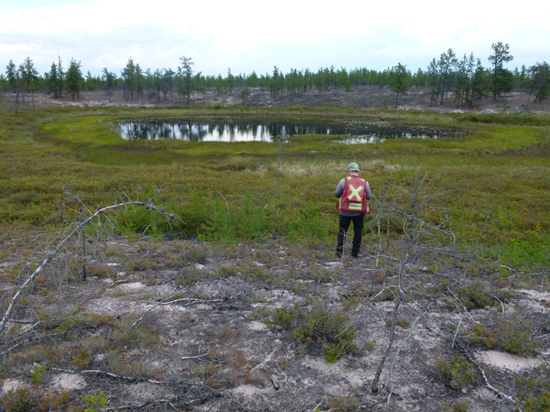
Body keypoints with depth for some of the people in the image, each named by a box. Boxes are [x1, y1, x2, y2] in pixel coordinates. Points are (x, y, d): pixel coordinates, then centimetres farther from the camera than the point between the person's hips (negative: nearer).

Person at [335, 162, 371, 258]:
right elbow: (368, 197, 7)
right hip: (359, 212, 1)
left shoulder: (344, 181, -4)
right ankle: (355, 252, 16)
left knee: (342, 231, 13)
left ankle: (340, 251, 8)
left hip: (345, 212, -1)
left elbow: (337, 194, 1)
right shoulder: (365, 183, 1)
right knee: (357, 232, 13)